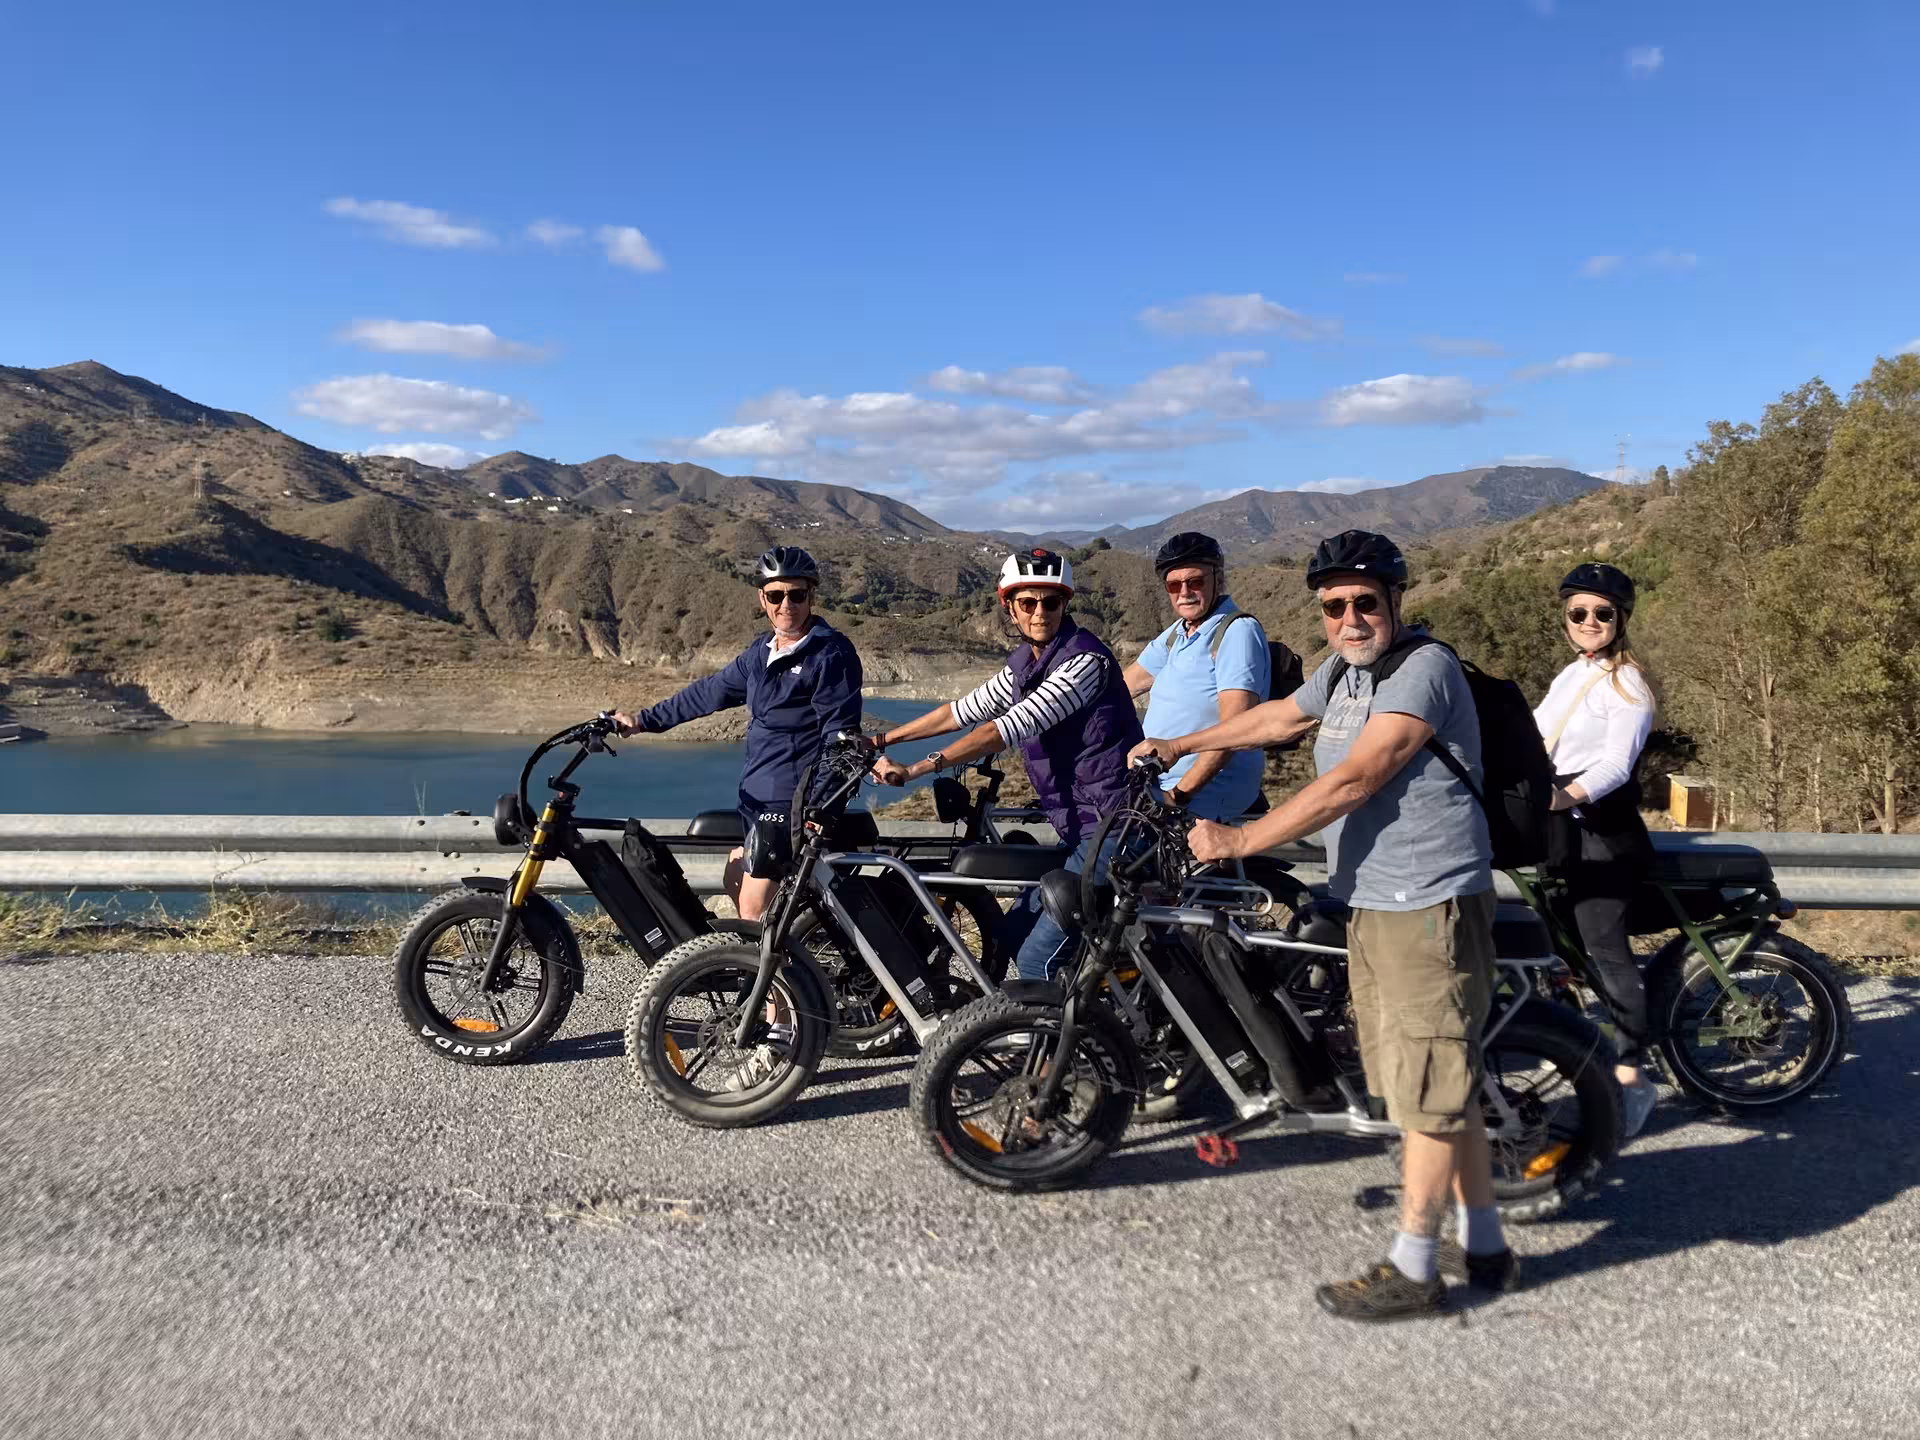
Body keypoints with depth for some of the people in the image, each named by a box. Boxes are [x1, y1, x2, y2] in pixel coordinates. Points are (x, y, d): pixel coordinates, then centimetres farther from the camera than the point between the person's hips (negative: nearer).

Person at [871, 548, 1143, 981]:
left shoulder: (1085, 658, -19)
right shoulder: (1024, 663, 10)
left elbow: (1011, 727, -25)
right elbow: (964, 710, 17)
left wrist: (914, 770, -26)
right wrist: (880, 740, 17)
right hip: (1082, 832, 10)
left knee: (1037, 959, -10)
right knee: (1012, 935, 14)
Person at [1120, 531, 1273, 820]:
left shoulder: (1238, 631, -13)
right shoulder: (1178, 633, 14)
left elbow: (1235, 726, -22)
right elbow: (1123, 687, 18)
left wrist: (1180, 793, -25)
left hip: (1204, 799, -8)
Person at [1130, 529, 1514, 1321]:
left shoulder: (1423, 667, -15)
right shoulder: (1343, 669, 13)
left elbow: (1355, 780, -23)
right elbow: (1280, 717, 31)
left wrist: (1241, 839, -23)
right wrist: (1177, 746, 38)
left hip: (1430, 908, -9)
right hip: (1373, 905, 10)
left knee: (1430, 1084, -1)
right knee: (1444, 1079, 16)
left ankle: (1412, 1269, 9)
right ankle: (1482, 1245, 29)